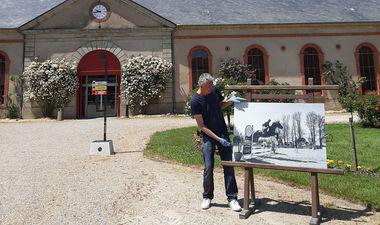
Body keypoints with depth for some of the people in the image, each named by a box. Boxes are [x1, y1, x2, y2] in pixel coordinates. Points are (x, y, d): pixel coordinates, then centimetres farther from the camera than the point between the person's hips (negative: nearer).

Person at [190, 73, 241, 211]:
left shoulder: (214, 90, -2)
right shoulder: (195, 101, -16)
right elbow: (202, 126, -14)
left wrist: (230, 101, -1)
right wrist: (218, 139, -18)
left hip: (223, 132, 4)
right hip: (208, 136, -4)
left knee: (228, 166, 2)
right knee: (208, 167, -2)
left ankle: (232, 198, 12)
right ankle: (207, 197, 18)